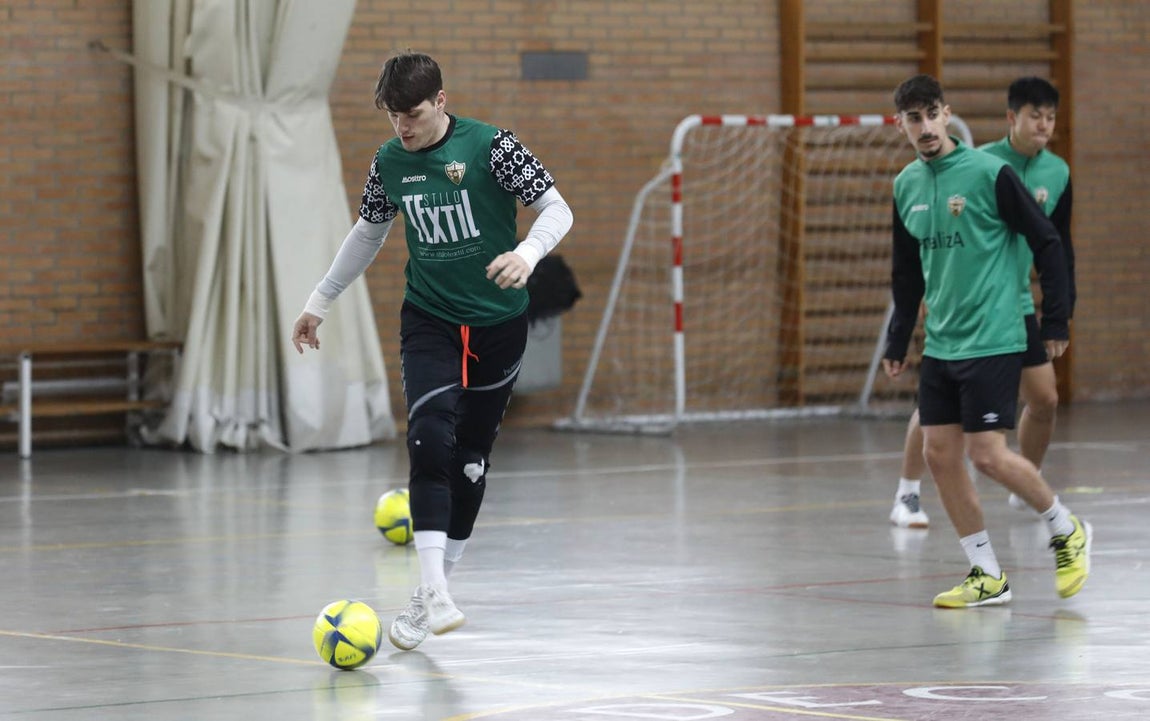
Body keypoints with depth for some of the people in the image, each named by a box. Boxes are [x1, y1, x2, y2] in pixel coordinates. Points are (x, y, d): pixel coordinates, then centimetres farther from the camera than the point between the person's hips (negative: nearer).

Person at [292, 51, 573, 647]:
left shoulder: (490, 146, -12)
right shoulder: (389, 162, 1)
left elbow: (556, 209, -12)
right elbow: (368, 233, 17)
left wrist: (527, 253, -33)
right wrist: (320, 302, 21)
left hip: (498, 323, -1)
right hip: (429, 322, 1)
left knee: (470, 458, 5)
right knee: (429, 440, -20)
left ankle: (430, 592, 19)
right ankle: (436, 596, -27)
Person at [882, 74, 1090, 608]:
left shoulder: (988, 173, -11)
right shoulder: (906, 186, 8)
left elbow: (1047, 244, -6)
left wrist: (1055, 321, -5)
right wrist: (897, 342, 18)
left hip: (992, 340, -7)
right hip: (940, 345, 7)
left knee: (988, 454, -11)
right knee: (939, 453, 1)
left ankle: (1067, 530, 13)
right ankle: (987, 577, 11)